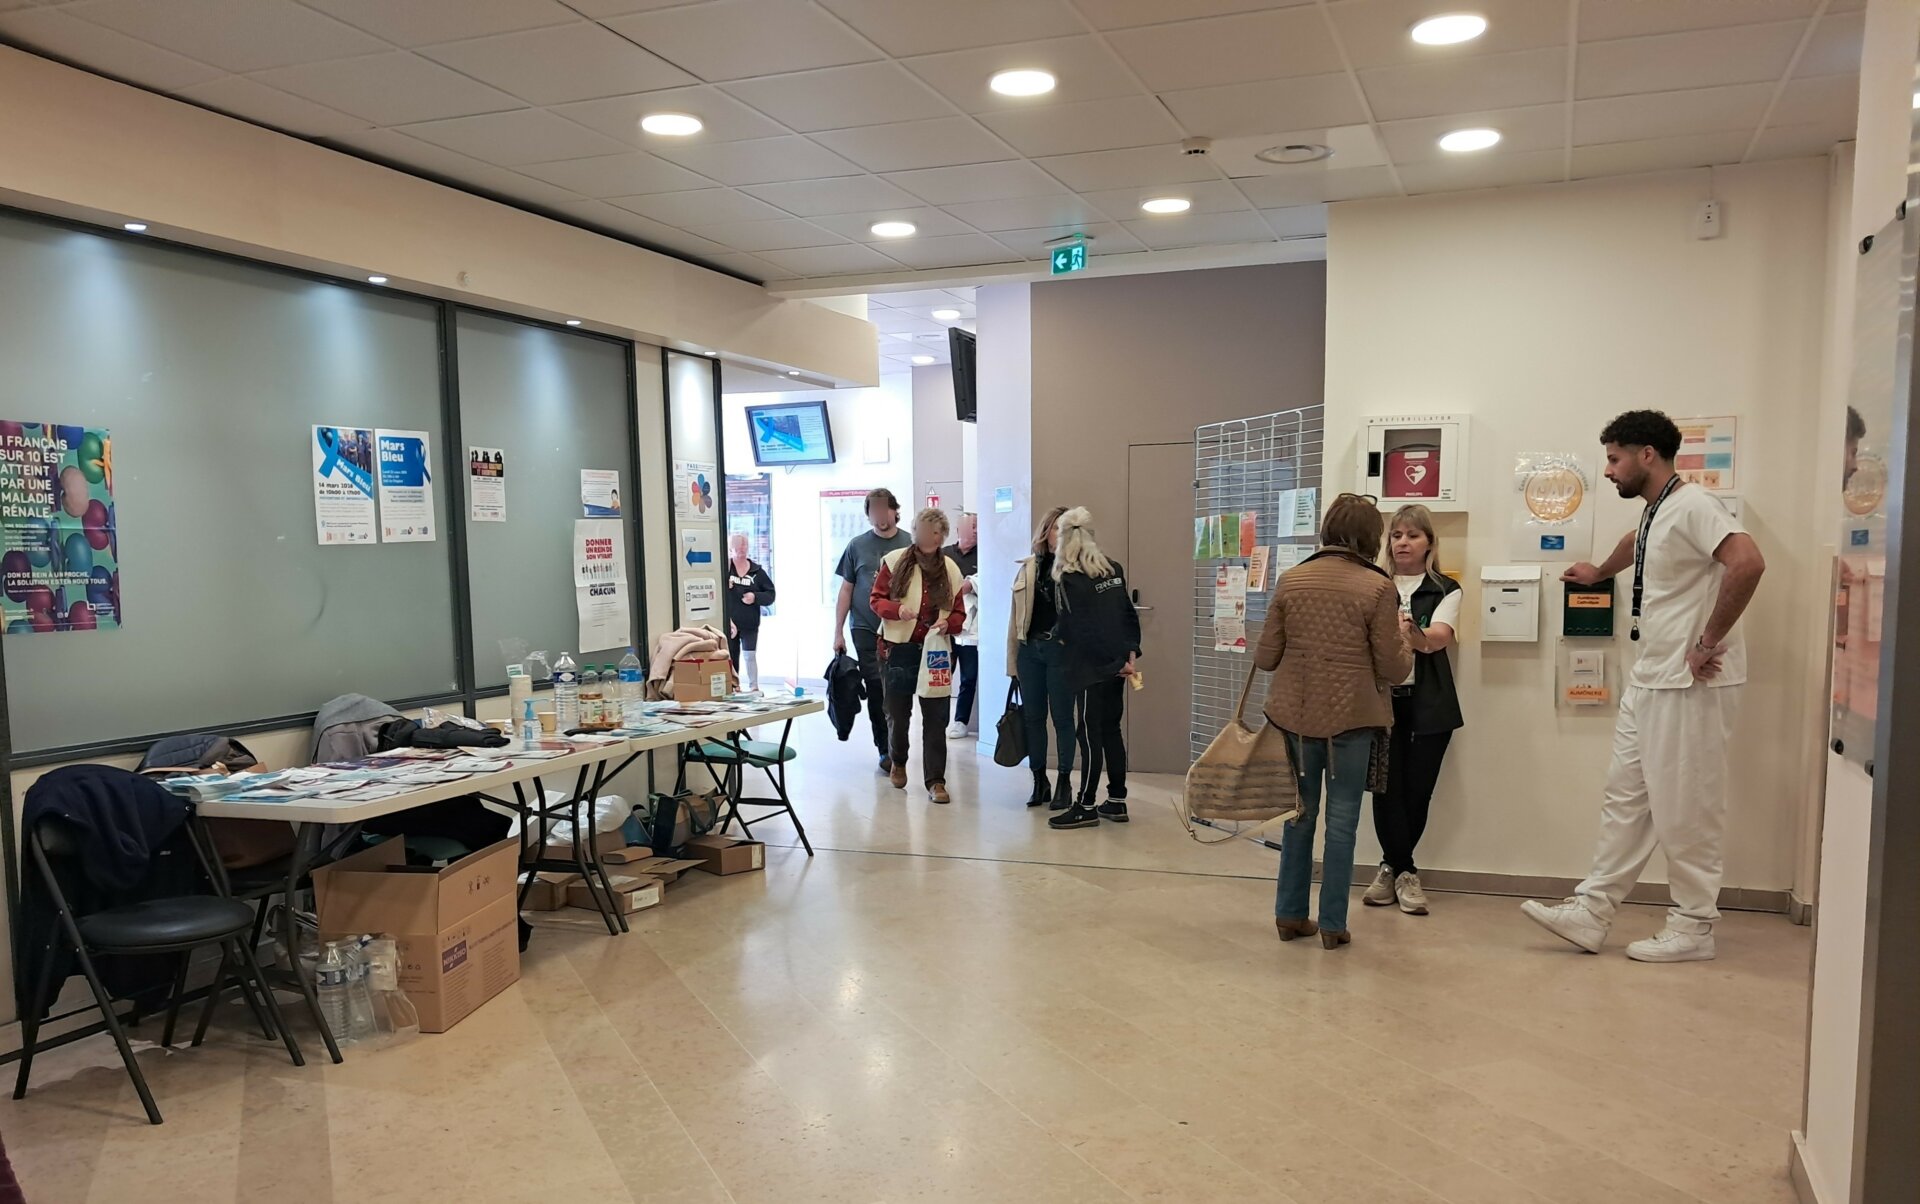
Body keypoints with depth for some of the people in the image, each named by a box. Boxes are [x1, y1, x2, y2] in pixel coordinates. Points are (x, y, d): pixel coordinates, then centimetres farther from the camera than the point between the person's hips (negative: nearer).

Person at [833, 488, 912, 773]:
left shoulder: (910, 545, 1)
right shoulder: (857, 545, 5)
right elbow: (846, 590, 8)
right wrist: (838, 631, 4)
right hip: (866, 630, 1)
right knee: (876, 689, -1)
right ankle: (886, 749, 8)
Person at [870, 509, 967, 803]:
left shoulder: (950, 569, 4)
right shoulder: (894, 561, -2)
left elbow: (959, 613, 9)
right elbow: (876, 599, 0)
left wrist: (948, 624, -12)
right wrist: (896, 609, -19)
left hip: (935, 650, 1)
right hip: (898, 649, -1)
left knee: (935, 718, -2)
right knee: (897, 713, 12)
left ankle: (935, 780, 5)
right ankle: (898, 761, 39)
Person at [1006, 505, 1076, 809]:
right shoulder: (1028, 568, 10)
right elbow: (1016, 616, 11)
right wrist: (1012, 659, 8)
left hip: (1061, 650, -4)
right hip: (1030, 650, 4)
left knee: (1062, 718, 3)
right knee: (1033, 717, 9)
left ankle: (1064, 783, 15)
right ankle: (1039, 782, 21)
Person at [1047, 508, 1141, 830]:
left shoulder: (1068, 579, -12)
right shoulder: (1112, 569, 9)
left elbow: (1075, 628, -13)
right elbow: (1129, 614, 8)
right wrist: (1129, 653, 5)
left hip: (1091, 667, -7)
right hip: (1117, 663, 7)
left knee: (1089, 734, -2)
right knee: (1111, 729, 14)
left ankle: (1086, 807, 2)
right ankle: (1117, 802, 19)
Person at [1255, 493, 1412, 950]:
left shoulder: (1291, 580, 0)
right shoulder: (1378, 587, -10)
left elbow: (1265, 657, 2)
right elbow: (1393, 669, -8)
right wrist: (1404, 638, 12)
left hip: (1296, 713, 3)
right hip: (1352, 717, -3)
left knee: (1300, 812, 16)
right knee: (1341, 819, 7)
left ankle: (1290, 914, 22)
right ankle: (1332, 924, 13)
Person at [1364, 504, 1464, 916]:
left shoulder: (1446, 590, 3)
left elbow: (1438, 638, -14)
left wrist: (1414, 634, -37)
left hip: (1427, 704, 0)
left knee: (1417, 790, 2)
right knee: (1387, 788, -5)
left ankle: (1392, 867, 21)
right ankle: (1405, 872, 12)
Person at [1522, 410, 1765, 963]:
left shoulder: (1692, 506, -15)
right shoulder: (1655, 514, 15)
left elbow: (1748, 562, -30)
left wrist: (1709, 643, -25)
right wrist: (1599, 572, 56)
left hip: (1691, 685, -10)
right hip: (1650, 680, 10)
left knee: (1684, 808, -1)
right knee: (1625, 797, 10)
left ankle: (1693, 928, 12)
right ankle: (1590, 914, 14)